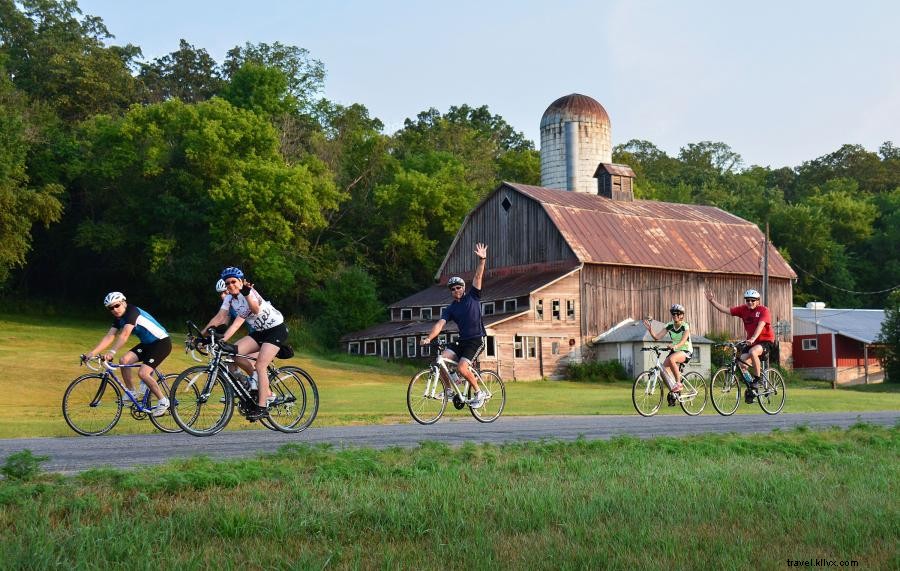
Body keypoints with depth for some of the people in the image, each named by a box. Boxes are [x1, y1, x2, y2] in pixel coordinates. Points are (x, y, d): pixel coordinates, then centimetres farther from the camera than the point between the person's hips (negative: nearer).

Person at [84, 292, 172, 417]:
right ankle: (131, 394, 5)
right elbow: (109, 337, -3)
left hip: (162, 342, -9)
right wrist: (92, 352, -14)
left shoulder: (132, 311, -22)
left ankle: (163, 402, -5)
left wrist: (112, 352, -46)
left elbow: (125, 335, -36)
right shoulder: (118, 318, 4)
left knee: (142, 373, -20)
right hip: (147, 343, 9)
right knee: (124, 361, -10)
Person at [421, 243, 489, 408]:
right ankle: (448, 389, 3)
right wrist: (428, 338, -22)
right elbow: (440, 324, -6)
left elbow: (478, 277, -8)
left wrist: (482, 260, -22)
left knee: (462, 368, -21)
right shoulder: (450, 309, 8)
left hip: (476, 340, -5)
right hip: (461, 340, 5)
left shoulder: (472, 297, 2)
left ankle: (479, 393, -1)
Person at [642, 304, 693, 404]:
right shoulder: (669, 326, 0)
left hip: (686, 351, -6)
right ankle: (673, 391, 4)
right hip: (674, 350, 6)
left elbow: (683, 341, -29)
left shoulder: (686, 326, -13)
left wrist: (675, 346, -49)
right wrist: (650, 330, -27)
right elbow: (657, 337, -8)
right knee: (664, 369, -16)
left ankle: (678, 384, -24)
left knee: (671, 359, -37)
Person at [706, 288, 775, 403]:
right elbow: (725, 310, -5)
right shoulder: (743, 309, 1)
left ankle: (756, 381, -20)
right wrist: (712, 301, -17)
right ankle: (749, 388, 6)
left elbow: (760, 325, -30)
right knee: (741, 362, -15)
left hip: (766, 340, -6)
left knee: (753, 352, -36)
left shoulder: (764, 310, -14)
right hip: (751, 341, 6)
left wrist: (753, 339, -46)